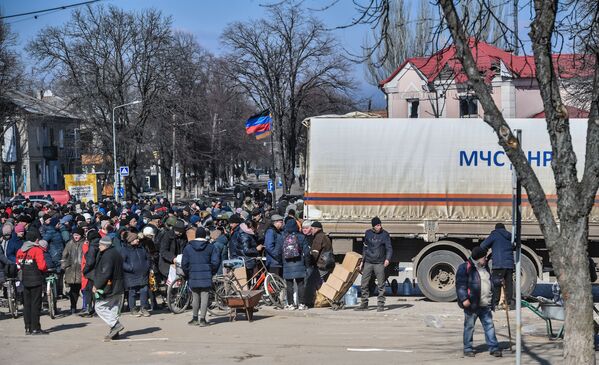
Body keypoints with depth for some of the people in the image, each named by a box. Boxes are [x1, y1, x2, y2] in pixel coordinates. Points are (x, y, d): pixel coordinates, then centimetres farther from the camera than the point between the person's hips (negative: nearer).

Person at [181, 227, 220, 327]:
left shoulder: (188, 248, 1)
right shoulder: (210, 247, -1)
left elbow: (184, 264, 0)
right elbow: (216, 261, -6)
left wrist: (188, 274, 14)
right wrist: (212, 272, 9)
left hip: (193, 277, 1)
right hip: (206, 277, -1)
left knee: (195, 298, 13)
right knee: (204, 297, 1)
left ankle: (195, 319, 20)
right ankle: (202, 319, -2)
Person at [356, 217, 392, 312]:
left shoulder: (385, 234, -2)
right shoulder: (368, 233, 7)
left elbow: (389, 248, -4)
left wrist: (387, 259, -22)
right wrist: (362, 261, 17)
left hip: (379, 264, -3)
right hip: (368, 263, 3)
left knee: (381, 285, -3)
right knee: (364, 284, 3)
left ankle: (380, 304, 3)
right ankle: (364, 303, 13)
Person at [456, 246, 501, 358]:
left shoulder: (485, 268, 17)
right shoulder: (465, 268, -8)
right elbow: (460, 285, -14)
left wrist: (491, 300, 26)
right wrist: (464, 299, -23)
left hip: (485, 305, 7)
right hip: (472, 304, -7)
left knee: (489, 325, 4)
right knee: (469, 327, 2)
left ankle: (493, 347, 8)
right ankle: (468, 349, 11)